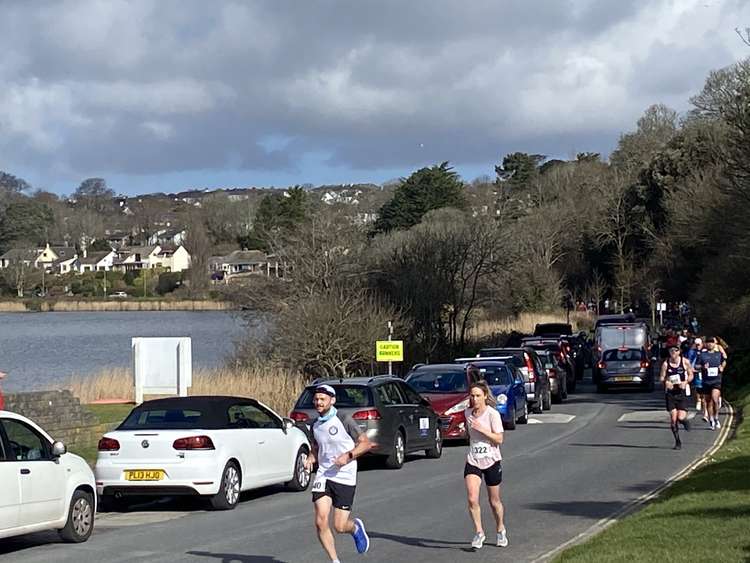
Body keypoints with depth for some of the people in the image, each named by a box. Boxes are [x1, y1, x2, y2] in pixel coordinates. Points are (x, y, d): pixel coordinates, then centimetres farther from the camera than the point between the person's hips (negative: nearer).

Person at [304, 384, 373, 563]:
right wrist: (311, 458, 3)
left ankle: (356, 527, 35)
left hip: (345, 479, -4)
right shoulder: (315, 425, 6)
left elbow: (366, 443, -6)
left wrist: (348, 455, -20)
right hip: (323, 476, 4)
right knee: (321, 522, -11)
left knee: (339, 526, -2)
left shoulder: (344, 420, -10)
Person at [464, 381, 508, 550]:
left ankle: (500, 530, 34)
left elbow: (499, 439, -17)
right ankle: (479, 532, -3)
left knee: (494, 501, 11)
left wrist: (481, 429, -24)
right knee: (472, 499, -16)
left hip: (491, 461, -3)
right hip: (473, 461, 3)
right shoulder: (468, 413, 4)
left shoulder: (493, 414, -12)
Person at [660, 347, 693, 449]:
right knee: (673, 418, -3)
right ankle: (677, 442, 11)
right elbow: (662, 378, -1)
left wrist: (686, 382, -12)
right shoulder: (665, 364, -3)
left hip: (682, 392, -1)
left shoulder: (685, 362, -3)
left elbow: (691, 375, 7)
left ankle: (685, 421, 29)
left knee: (681, 418, -11)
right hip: (670, 392, 1)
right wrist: (666, 382, -22)